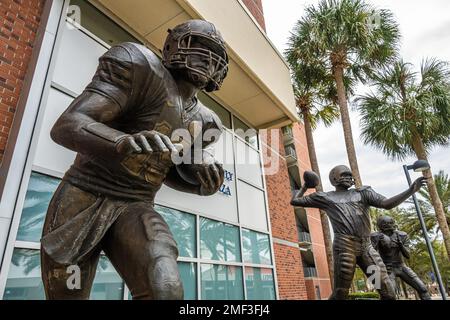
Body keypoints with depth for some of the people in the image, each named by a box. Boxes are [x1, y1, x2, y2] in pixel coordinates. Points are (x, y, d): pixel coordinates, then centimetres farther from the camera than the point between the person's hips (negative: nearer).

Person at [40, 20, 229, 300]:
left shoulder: (202, 121, 8)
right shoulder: (143, 68, -9)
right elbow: (66, 126, -18)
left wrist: (204, 183, -2)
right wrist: (123, 143, -40)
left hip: (136, 210, 4)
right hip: (83, 200, -3)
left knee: (166, 290, -21)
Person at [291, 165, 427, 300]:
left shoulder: (362, 192, 21)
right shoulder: (325, 197, 13)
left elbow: (387, 204, 6)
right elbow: (295, 201, 18)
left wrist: (411, 190, -3)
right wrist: (304, 187, 31)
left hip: (367, 247, 4)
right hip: (345, 246, -4)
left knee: (388, 292, 1)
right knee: (340, 293, -3)